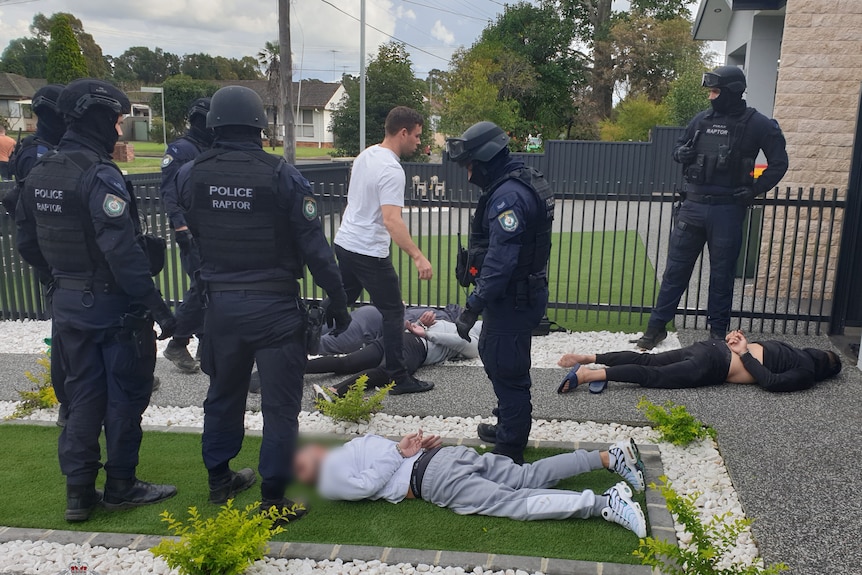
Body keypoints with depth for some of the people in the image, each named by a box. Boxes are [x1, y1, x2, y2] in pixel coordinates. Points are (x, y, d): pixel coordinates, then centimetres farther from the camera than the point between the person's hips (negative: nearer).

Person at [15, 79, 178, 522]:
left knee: (82, 394, 16)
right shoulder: (99, 176, -20)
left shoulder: (40, 173, 7)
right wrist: (157, 306, -24)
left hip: (68, 304, 8)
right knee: (126, 394, 7)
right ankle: (120, 485, 20)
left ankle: (78, 491, 21)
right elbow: (123, 253, -26)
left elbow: (27, 243, 13)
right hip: (113, 305, -8)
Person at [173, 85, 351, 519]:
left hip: (220, 302, 5)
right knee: (279, 404, 6)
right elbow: (314, 247, -13)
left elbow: (195, 238, 8)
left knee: (223, 393, 22)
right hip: (274, 305, -4)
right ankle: (274, 498, 13)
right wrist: (337, 300, -4)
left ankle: (219, 479, 38)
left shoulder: (190, 176, -2)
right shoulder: (281, 175, -14)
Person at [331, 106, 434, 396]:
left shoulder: (365, 155, 8)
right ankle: (399, 378, 7)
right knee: (393, 312, 1)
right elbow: (391, 220, -30)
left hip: (344, 243, 9)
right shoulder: (392, 171, -21)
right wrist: (417, 256, -33)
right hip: (369, 252, -9)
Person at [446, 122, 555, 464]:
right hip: (520, 292, 11)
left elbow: (500, 261, -30)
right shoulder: (521, 183, 10)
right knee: (492, 356, 24)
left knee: (507, 371, 1)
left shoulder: (508, 196, -23)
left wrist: (473, 307, -28)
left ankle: (510, 450, 16)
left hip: (513, 300, -11)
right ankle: (508, 426, 41)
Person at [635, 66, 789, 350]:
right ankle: (657, 326, 12)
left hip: (727, 211, -3)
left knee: (722, 274, 7)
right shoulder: (702, 120, 8)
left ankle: (718, 331, 20)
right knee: (676, 269, 5)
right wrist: (682, 153, -3)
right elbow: (679, 147, 21)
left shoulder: (757, 124, -3)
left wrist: (754, 190, -9)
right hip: (693, 207, 3)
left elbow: (779, 163, 0)